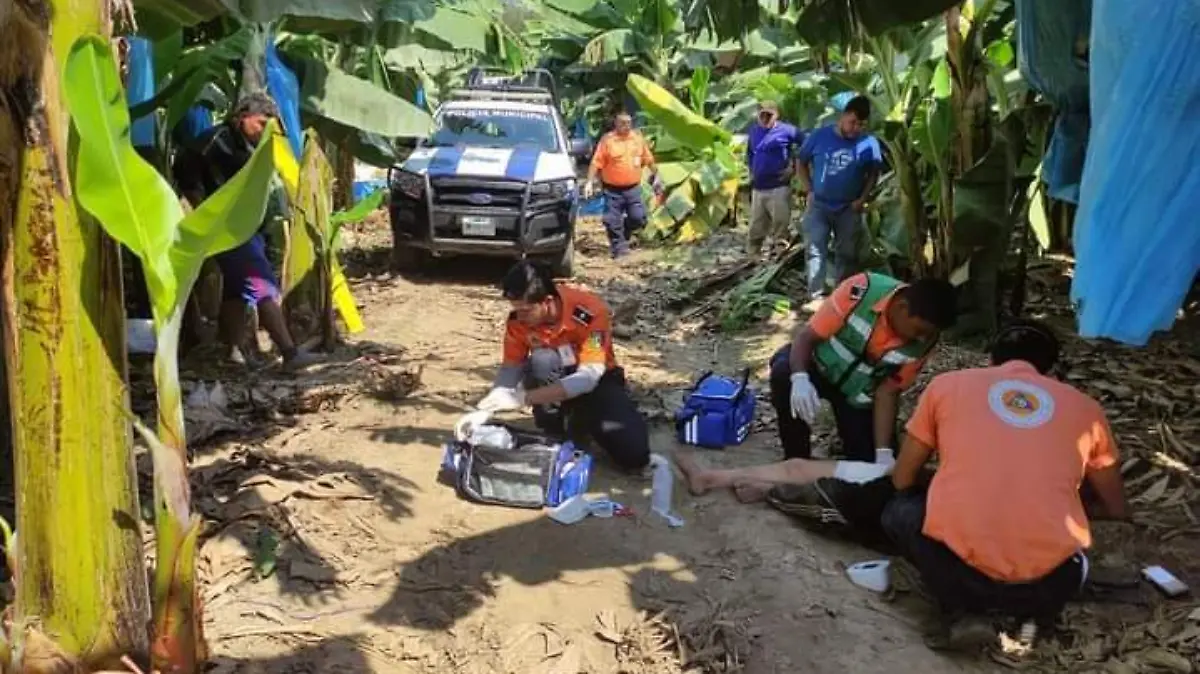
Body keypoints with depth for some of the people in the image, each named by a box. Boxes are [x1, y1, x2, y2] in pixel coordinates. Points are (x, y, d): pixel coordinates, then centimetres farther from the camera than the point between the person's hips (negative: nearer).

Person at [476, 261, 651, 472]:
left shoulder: (589, 311, -32)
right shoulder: (518, 319, -19)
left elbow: (589, 376, -36)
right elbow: (511, 367, -10)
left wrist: (522, 398, -43)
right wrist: (486, 408, -29)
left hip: (596, 379, -2)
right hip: (553, 378, 2)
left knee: (635, 454, -23)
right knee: (542, 360, -34)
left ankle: (584, 419, 5)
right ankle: (556, 428, -11)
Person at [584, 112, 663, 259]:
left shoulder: (638, 138, 5)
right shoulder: (607, 140, -7)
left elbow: (649, 159, 16)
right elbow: (596, 163, -9)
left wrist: (656, 177, 18)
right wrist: (590, 182, -16)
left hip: (633, 188, 3)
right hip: (613, 189, -3)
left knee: (638, 218, 1)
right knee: (613, 221, -2)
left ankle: (623, 235, 29)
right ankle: (619, 248, 10)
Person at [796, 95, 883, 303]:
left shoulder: (869, 143, -8)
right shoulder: (819, 136, -8)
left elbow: (873, 174, 6)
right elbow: (802, 163, 4)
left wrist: (862, 199, -4)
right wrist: (809, 190, -4)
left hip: (849, 209, 1)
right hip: (819, 206, -1)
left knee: (847, 253, 10)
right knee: (816, 250, -4)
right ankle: (816, 295, 0)